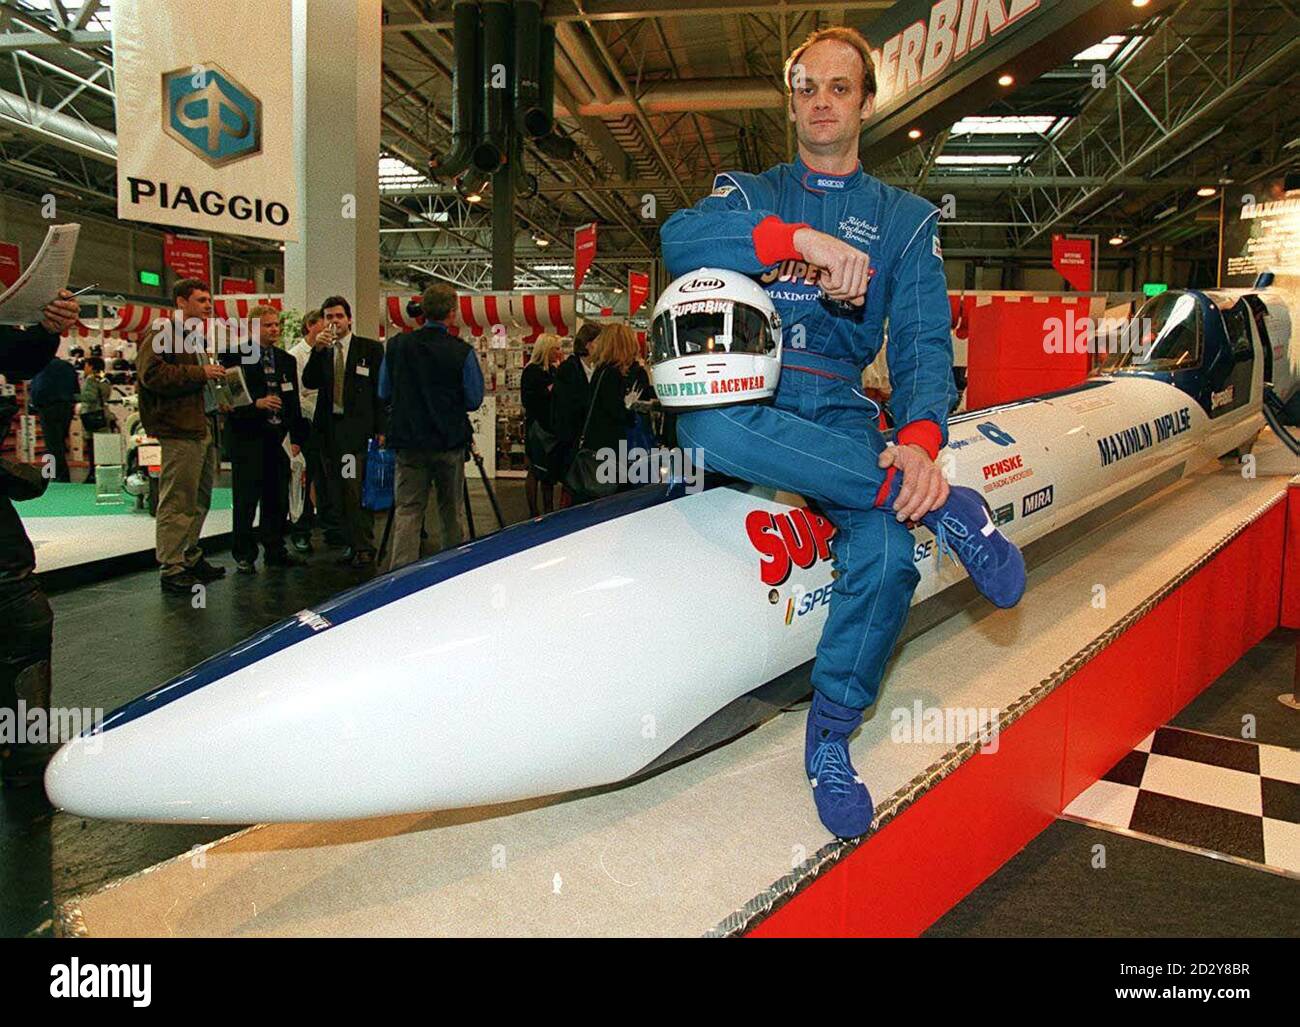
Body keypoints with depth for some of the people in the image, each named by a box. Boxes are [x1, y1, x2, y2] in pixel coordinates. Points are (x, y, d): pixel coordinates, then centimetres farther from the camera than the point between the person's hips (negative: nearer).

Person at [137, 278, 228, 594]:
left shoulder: (199, 340, 24)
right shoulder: (163, 337, -7)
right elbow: (152, 375, -21)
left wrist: (217, 379, 20)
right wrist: (200, 373, -18)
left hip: (205, 428, 10)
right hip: (181, 431, -10)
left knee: (200, 500, 16)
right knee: (176, 503, -8)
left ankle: (191, 559, 26)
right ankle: (171, 570, -3)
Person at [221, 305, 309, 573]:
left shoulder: (287, 360, 15)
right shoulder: (235, 357, -2)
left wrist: (296, 438, 7)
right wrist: (256, 404, -21)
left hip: (279, 438, 5)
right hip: (248, 440, -5)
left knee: (278, 499, 8)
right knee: (246, 500, -1)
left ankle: (275, 551, 18)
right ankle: (244, 555, 7)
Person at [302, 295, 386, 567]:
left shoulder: (371, 348, 4)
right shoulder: (321, 350, 14)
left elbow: (381, 390, 1)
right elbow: (310, 383, 1)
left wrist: (380, 430, -5)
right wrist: (317, 350, -12)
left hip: (358, 429, -4)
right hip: (329, 429, 5)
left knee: (357, 489, -8)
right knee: (338, 493, 7)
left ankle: (365, 547, -1)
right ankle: (351, 544, 15)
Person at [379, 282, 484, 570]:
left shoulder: (397, 345, -3)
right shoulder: (462, 352, -13)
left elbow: (384, 392, 7)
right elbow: (474, 400, -5)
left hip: (408, 441, 2)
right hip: (450, 441, -2)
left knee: (407, 509, 3)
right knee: (450, 509, 13)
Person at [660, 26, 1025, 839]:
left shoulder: (907, 218, 15)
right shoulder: (748, 194, 15)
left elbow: (923, 342, 1)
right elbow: (679, 241, -9)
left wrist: (921, 437, -20)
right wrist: (802, 239, -21)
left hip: (839, 410, 0)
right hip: (746, 401, 0)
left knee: (886, 554, -29)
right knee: (707, 426, -37)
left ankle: (831, 735, -6)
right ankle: (940, 504, -29)